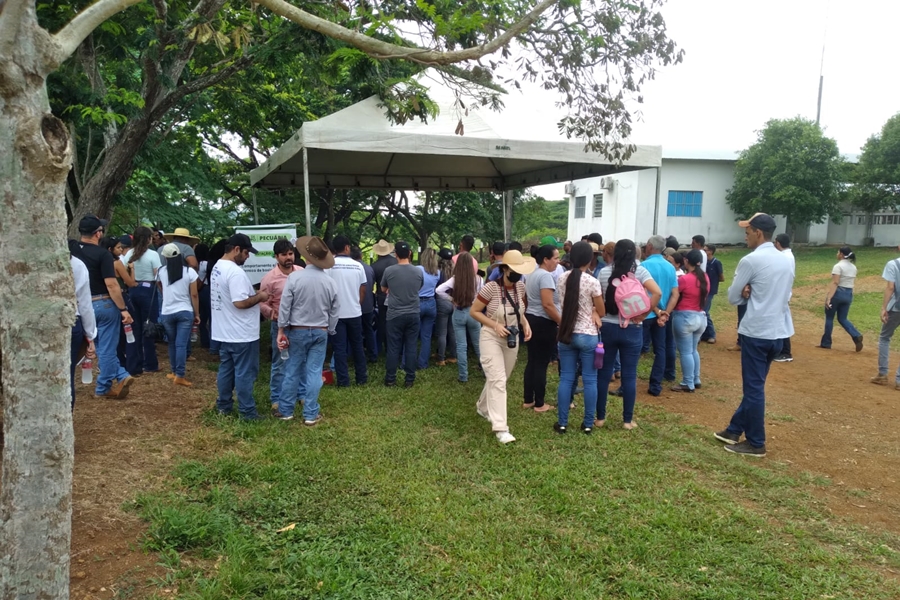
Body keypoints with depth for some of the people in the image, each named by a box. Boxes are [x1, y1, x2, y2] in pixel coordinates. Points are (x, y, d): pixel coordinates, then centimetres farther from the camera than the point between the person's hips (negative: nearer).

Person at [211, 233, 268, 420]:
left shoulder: (217, 267, 10)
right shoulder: (235, 272, -23)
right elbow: (240, 303, -28)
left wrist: (253, 295, 10)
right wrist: (259, 297, -13)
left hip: (224, 332, 10)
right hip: (241, 334, -10)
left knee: (226, 369, 18)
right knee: (244, 373, 0)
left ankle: (223, 405, 29)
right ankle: (247, 412, 8)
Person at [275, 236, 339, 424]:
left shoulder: (295, 277, -13)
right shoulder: (331, 282, -6)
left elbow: (285, 306, -10)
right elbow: (335, 312, 1)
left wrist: (281, 330, -1)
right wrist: (329, 331, 13)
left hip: (297, 330, -1)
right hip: (320, 332, 1)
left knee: (292, 371, 11)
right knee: (314, 373, 5)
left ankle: (285, 410, 22)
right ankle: (311, 414, 10)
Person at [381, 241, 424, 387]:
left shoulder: (389, 271, -9)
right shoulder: (418, 271, -4)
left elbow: (383, 289, 10)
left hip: (394, 315, -1)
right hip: (413, 314, 1)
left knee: (393, 348, 6)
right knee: (411, 347, 7)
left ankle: (390, 379, 14)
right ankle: (410, 379, 13)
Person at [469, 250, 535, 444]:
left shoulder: (521, 287, -3)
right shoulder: (491, 288, -21)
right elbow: (473, 312, -13)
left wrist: (525, 323, -6)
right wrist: (495, 325, -22)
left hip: (512, 339, 6)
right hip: (491, 338, -6)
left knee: (500, 378, 18)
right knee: (497, 380, -14)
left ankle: (483, 407, 44)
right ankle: (500, 428, -13)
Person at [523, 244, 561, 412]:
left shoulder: (532, 274, 13)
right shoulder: (545, 275, -18)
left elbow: (527, 299, 21)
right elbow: (548, 305, -24)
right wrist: (562, 322, -16)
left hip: (531, 320, 10)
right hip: (544, 323, -10)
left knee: (532, 361, 14)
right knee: (542, 364, -1)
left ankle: (528, 400, 20)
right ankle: (539, 404, 8)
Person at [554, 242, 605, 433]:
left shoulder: (562, 279, 1)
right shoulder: (592, 282, -13)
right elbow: (602, 312, -4)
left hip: (566, 334, 4)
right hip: (588, 335, -4)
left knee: (566, 378, 8)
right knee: (590, 380, 6)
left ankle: (562, 423, 11)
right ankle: (588, 423, 12)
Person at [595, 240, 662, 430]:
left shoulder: (604, 272, 0)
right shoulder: (640, 271, -4)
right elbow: (657, 293, -17)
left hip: (607, 327, 1)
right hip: (632, 329, -1)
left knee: (604, 373, 9)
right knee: (629, 375, 6)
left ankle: (600, 417, 15)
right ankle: (627, 420, 13)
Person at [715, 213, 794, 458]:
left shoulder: (751, 260, -13)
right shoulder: (786, 261, 10)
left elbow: (732, 297, -8)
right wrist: (754, 294, 4)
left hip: (757, 332, -8)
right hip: (779, 331, 8)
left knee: (754, 387, 2)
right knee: (754, 384, 16)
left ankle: (756, 443, 10)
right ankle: (735, 430, 26)